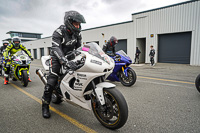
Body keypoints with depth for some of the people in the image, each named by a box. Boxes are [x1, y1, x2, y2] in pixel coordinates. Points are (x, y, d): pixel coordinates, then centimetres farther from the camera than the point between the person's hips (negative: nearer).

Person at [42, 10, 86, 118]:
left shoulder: (77, 34, -1)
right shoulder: (58, 32, -21)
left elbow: (79, 47, 9)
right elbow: (56, 49, -35)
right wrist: (66, 62, -49)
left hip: (69, 56, 6)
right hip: (57, 57, -6)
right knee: (52, 80, -17)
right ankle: (45, 106, -3)